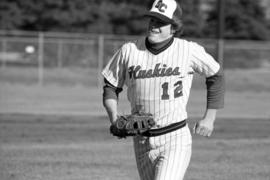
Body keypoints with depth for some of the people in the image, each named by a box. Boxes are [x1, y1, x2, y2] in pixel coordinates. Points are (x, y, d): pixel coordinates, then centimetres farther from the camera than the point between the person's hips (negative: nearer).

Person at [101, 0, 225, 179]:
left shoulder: (189, 50, -7)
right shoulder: (129, 50, 0)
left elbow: (216, 76, 9)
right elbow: (111, 86, 11)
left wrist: (209, 118, 7)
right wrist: (114, 117, -7)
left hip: (176, 139, -4)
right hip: (142, 142, 4)